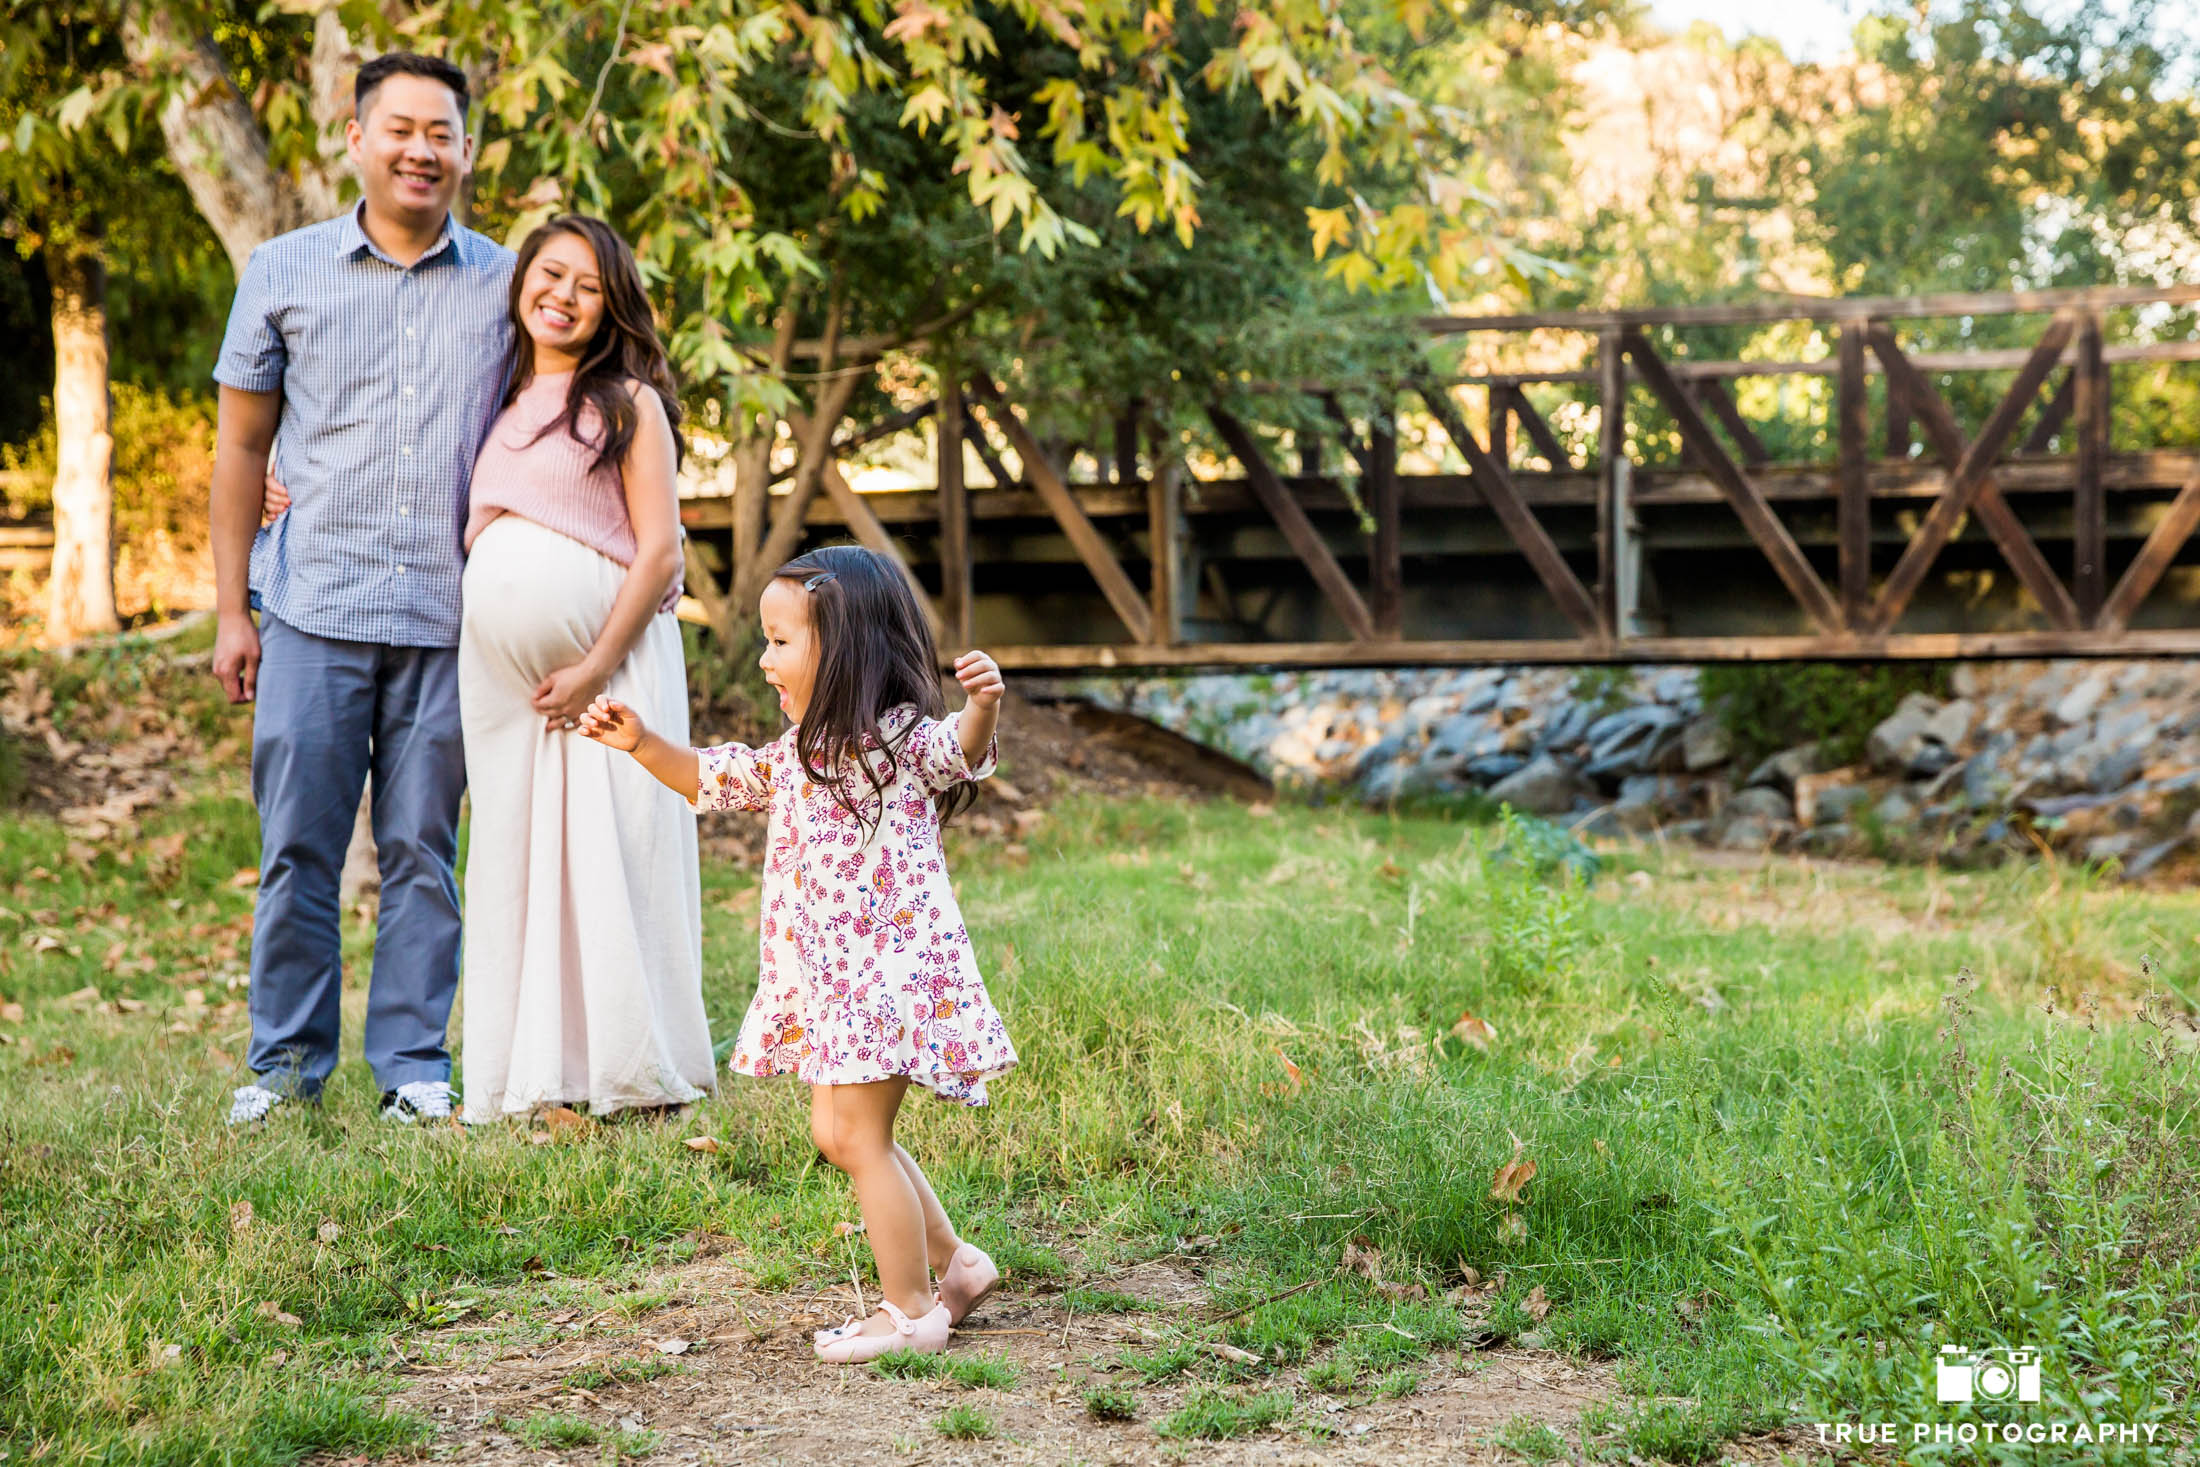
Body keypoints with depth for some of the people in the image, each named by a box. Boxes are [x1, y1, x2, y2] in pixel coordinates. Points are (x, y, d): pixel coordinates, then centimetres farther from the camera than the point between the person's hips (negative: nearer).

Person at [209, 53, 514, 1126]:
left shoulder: (507, 283, 8)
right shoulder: (284, 272, 6)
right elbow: (240, 447, 9)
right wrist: (232, 612, 5)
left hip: (449, 620, 0)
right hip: (314, 605, 0)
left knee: (422, 848, 4)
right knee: (297, 844, 2)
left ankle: (413, 1062, 13)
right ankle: (287, 1057, 14)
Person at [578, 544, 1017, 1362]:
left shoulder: (902, 739, -12)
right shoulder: (794, 755, 13)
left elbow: (963, 750, -31)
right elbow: (711, 779, 25)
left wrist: (982, 706, -51)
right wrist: (643, 745, 14)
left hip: (891, 967, -9)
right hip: (825, 976, 9)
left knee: (859, 1135, -6)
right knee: (836, 1135, 13)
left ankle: (910, 1310, 5)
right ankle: (955, 1263, 25)